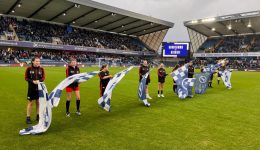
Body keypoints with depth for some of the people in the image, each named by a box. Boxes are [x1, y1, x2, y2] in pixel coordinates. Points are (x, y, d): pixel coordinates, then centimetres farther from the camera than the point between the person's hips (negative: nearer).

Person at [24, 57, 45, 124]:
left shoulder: (41, 69, 0)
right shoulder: (29, 69, -7)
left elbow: (43, 77, 2)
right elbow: (26, 78, -3)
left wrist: (39, 81, -17)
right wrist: (32, 81, -18)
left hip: (39, 88, 3)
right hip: (31, 88, -2)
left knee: (38, 102, 10)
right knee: (30, 103, 3)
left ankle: (38, 116, 23)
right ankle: (28, 117, 14)